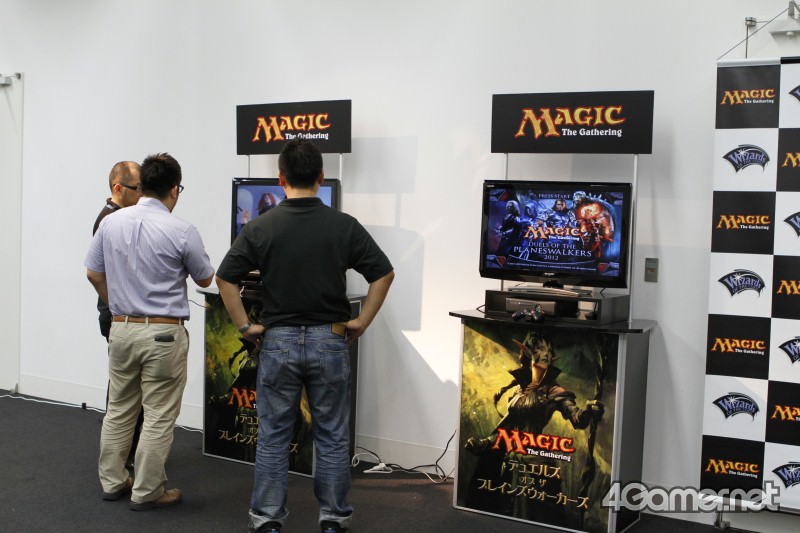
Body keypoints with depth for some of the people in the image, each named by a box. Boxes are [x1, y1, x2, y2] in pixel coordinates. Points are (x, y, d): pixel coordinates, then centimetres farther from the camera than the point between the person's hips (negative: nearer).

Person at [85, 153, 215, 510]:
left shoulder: (111, 223, -1)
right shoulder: (182, 231, -14)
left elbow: (94, 274, 9)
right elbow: (205, 280, 0)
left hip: (121, 329, 5)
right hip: (163, 333, -5)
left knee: (118, 410, 17)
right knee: (159, 417, 4)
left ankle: (112, 481, 27)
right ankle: (146, 492, 11)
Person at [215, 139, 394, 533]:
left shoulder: (260, 227, -5)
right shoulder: (344, 225, -5)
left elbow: (225, 278, -5)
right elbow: (384, 273, -4)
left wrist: (244, 326, 1)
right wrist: (362, 321, 1)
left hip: (277, 341, 0)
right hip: (329, 341, 0)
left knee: (273, 437, 10)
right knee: (332, 436, 10)